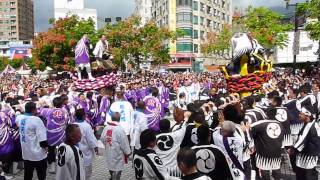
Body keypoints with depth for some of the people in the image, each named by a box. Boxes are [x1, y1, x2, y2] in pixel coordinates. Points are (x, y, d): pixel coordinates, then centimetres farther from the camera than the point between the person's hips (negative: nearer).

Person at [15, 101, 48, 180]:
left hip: (25, 153, 7)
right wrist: (45, 146, -6)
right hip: (37, 154, -7)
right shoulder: (36, 119, -22)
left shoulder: (19, 118, -1)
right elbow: (42, 136, -23)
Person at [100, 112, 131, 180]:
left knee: (111, 166, 27)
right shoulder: (120, 129, -24)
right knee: (117, 172, 7)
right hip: (117, 155, -7)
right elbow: (124, 143, -18)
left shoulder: (106, 127, -6)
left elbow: (102, 139, 5)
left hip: (109, 153, 7)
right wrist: (127, 152, -3)